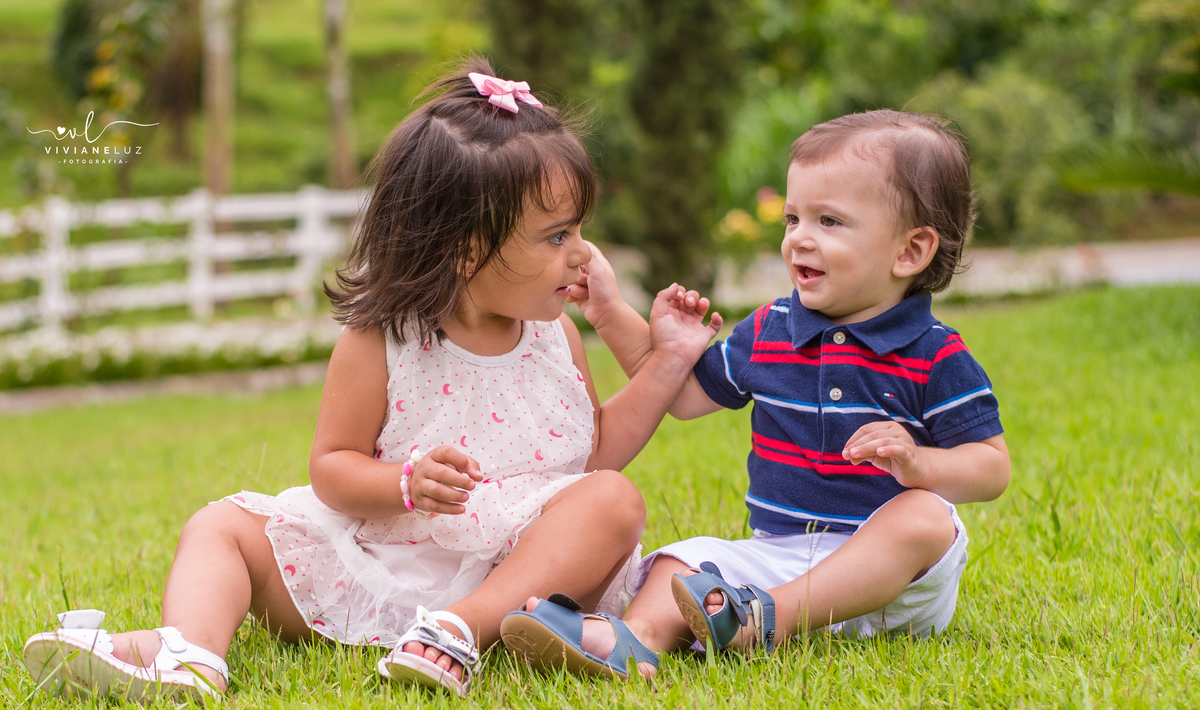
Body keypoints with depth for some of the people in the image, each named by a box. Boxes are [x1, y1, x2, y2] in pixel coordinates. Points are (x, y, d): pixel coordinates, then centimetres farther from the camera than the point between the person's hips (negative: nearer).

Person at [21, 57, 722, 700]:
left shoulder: (555, 337, 4)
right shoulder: (378, 343, -8)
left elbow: (599, 448, 14)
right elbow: (332, 466, -5)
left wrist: (668, 362, 5)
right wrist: (407, 483, -25)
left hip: (521, 565, 1)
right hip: (380, 561, -1)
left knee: (615, 500, -25)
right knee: (221, 525, -10)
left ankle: (464, 625, -38)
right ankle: (189, 656, -41)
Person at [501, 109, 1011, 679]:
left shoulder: (933, 356, -4)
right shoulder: (768, 332, 10)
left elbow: (991, 468, -6)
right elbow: (683, 393, 22)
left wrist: (918, 464, -27)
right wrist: (612, 315, 14)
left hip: (896, 573, -4)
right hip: (780, 553, 4)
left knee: (926, 518, -34)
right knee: (688, 559, -18)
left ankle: (769, 620, -40)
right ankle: (639, 638, -51)